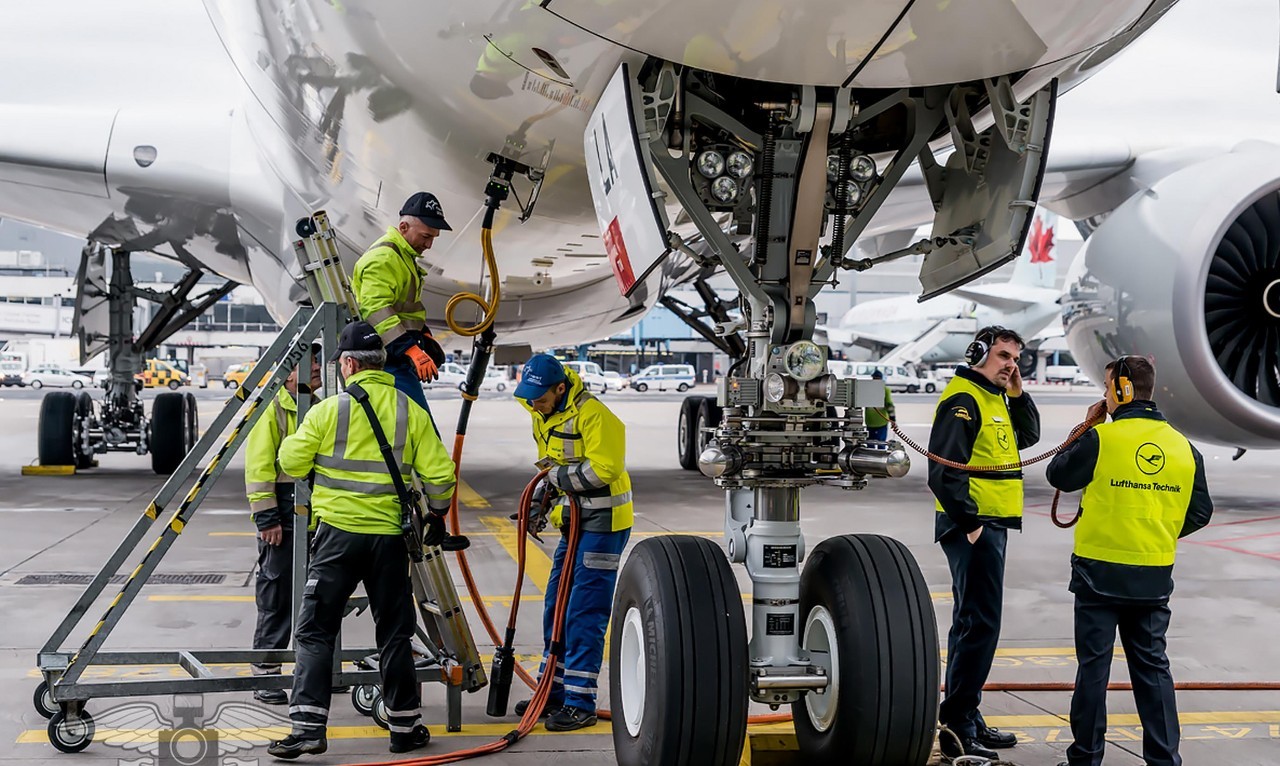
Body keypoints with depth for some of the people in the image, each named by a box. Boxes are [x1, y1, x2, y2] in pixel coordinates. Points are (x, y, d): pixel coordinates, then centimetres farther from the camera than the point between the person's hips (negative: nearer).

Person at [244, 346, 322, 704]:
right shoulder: (273, 409, -7)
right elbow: (258, 466, -13)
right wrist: (266, 517, -17)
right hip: (282, 521, -7)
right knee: (276, 598, -3)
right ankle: (266, 672, 5)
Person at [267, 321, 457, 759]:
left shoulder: (329, 410, -6)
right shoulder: (410, 412, 1)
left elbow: (292, 463, 1)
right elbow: (439, 472, 1)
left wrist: (293, 442, 23)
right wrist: (436, 514, 18)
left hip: (338, 532, -2)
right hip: (389, 536, 3)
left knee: (316, 632, 4)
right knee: (394, 634, 12)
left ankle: (308, 726, -2)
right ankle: (405, 727, 19)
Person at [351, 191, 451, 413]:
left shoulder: (403, 256, 21)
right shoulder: (383, 258, -15)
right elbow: (376, 310, -27)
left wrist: (424, 336, 20)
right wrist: (410, 349, -34)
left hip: (396, 357, 11)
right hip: (389, 359, -11)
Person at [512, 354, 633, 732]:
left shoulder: (592, 414, -20)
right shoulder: (544, 416, 10)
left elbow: (604, 469, -27)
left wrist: (559, 476, -17)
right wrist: (542, 496, 6)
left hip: (603, 524, -9)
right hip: (574, 522, 10)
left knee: (584, 615, -8)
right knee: (556, 610, 13)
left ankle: (580, 704, -1)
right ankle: (554, 693, 24)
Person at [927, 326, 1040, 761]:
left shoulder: (995, 400, 17)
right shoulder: (963, 400, -14)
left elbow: (1028, 437, 22)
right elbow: (945, 469, -22)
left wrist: (1018, 395, 8)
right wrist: (969, 521, -21)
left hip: (992, 524, 11)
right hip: (972, 526, -11)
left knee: (972, 622, 15)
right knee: (980, 622, -12)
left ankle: (966, 721, 24)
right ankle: (958, 727, -10)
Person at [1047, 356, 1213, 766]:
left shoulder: (1100, 438, -14)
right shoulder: (1184, 447, 1)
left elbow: (1058, 475, 1)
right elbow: (1200, 512, 6)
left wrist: (1085, 428, 9)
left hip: (1100, 572, -4)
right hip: (1155, 578, 4)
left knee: (1094, 666, 6)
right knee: (1152, 667, 13)